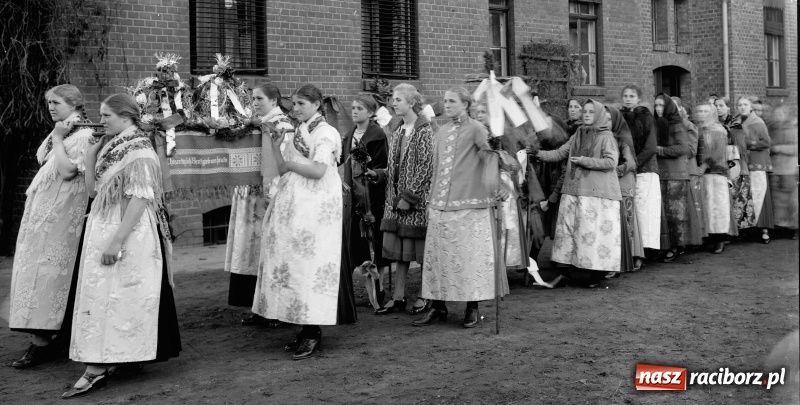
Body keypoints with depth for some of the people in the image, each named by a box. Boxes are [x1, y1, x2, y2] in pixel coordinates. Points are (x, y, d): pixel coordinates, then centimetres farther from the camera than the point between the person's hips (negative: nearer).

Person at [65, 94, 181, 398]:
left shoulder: (139, 152, -14)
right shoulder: (112, 148, 12)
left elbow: (139, 199, -21)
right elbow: (93, 191, 15)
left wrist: (116, 240, -25)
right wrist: (91, 157, 4)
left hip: (129, 234, -9)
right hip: (103, 230, 9)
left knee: (111, 296, -7)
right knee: (101, 295, 10)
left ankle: (97, 368, -4)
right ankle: (99, 363, 16)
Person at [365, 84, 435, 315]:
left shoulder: (425, 131, -9)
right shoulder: (397, 133, 14)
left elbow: (426, 168, -14)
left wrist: (409, 196, -16)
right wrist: (378, 174, 2)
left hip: (418, 200, -7)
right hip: (396, 199, 7)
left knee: (421, 249, 1)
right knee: (399, 250, 9)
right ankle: (398, 297, 15)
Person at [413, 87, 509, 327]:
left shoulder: (476, 129, -2)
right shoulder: (442, 132, 16)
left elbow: (490, 159, -12)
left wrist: (498, 187, -26)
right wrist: (432, 200, 17)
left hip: (469, 205, -6)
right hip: (441, 206, 6)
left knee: (470, 256, -1)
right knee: (437, 256, 6)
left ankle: (472, 309, 10)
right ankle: (437, 307, 16)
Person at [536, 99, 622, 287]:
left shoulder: (606, 137, -2)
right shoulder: (577, 136, 16)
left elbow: (611, 162, -12)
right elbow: (559, 153, 14)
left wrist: (585, 161, -12)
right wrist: (538, 153, 1)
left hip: (597, 192, -6)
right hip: (574, 190, 6)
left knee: (593, 230, -8)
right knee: (570, 228, 3)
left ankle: (596, 271, -2)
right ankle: (579, 267, 9)